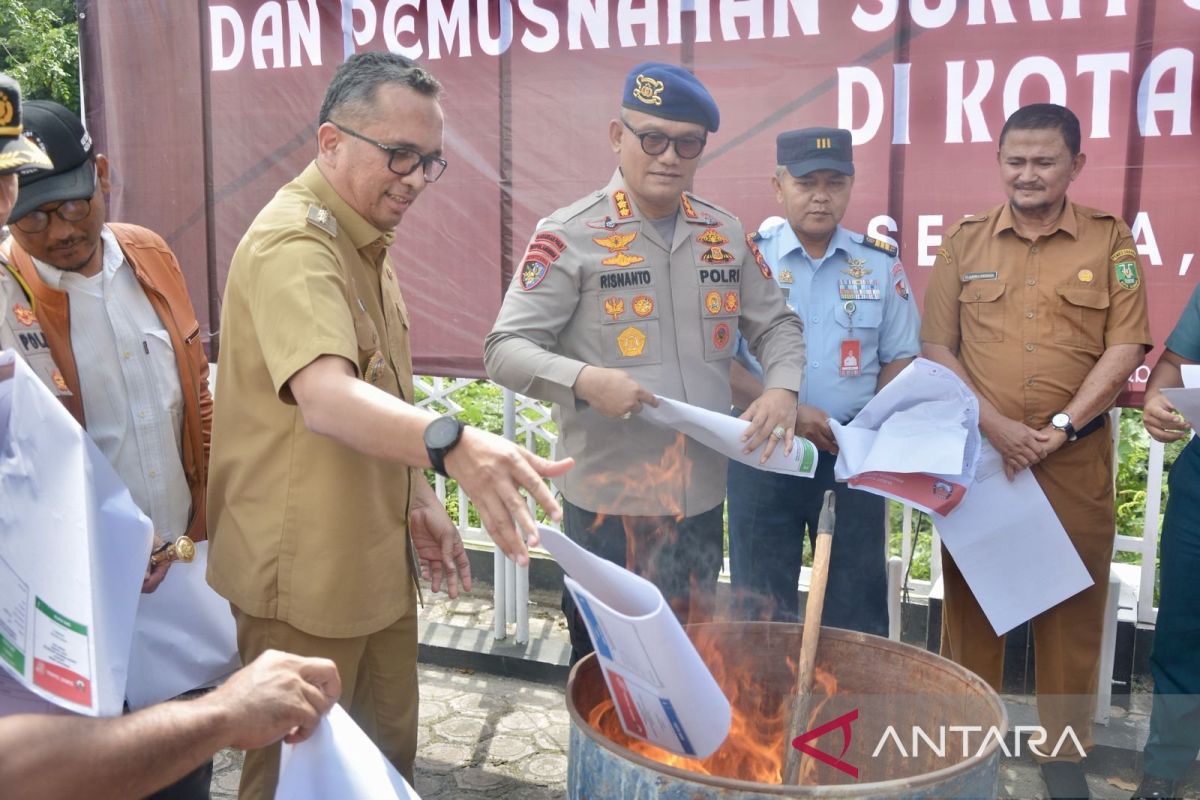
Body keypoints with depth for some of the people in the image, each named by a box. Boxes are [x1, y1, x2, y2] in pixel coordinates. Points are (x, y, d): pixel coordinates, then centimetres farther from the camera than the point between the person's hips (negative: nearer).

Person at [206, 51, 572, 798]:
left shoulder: (366, 242, 9)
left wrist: (420, 500, 10)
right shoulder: (292, 241, -22)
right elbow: (326, 397, -40)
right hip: (305, 570, -9)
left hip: (375, 559, 9)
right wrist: (453, 444, -56)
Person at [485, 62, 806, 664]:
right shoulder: (569, 236, -7)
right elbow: (505, 349, -9)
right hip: (608, 501, -4)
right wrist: (584, 380, -26)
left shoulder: (725, 235, 8)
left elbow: (776, 325, 16)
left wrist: (782, 389, -4)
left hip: (703, 497, 5)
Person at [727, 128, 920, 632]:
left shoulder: (880, 265, 6)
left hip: (855, 456, 2)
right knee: (761, 613, 9)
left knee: (857, 610, 10)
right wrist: (787, 412, -17)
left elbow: (901, 358, 9)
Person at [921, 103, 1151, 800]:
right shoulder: (965, 241, 5)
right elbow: (937, 347, 1)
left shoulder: (1111, 239, 4)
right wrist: (996, 427, -10)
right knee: (971, 597, 8)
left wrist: (1060, 427, -12)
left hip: (1076, 459, 0)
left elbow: (1125, 347, -1)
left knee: (1073, 604, 6)